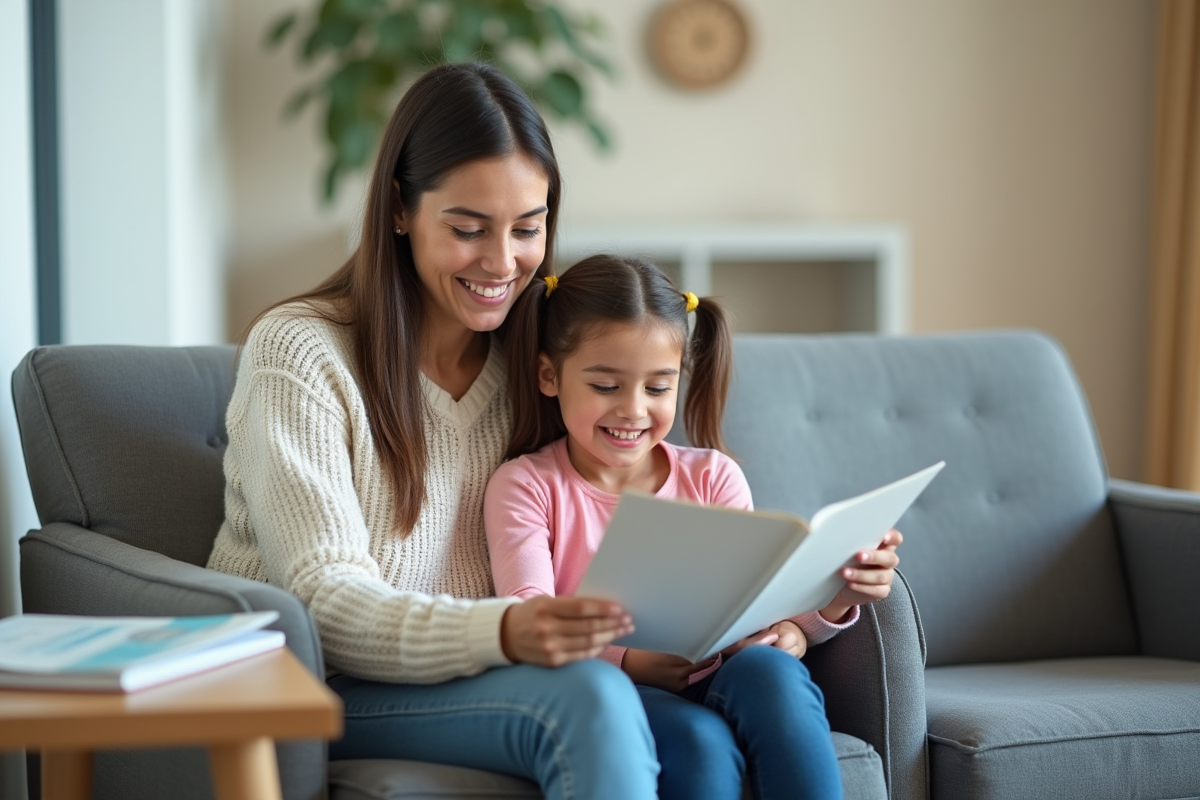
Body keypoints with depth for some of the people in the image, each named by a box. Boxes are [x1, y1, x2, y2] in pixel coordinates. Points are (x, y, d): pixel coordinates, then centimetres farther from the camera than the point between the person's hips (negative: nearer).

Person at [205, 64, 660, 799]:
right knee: (586, 696, -33)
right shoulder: (300, 352, -10)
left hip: (480, 675, 5)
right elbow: (325, 602, -18)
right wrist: (500, 633, -36)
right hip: (323, 687, -4)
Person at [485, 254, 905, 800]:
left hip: (715, 681, 3)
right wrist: (628, 661, -28)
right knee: (698, 741, -34)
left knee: (768, 670, -32)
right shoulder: (526, 486, 3)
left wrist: (830, 602, -19)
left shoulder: (712, 477, 12)